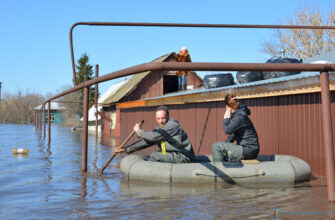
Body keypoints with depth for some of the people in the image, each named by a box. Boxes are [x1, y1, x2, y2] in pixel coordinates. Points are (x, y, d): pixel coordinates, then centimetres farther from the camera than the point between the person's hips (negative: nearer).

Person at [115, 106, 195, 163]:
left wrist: (139, 131, -11)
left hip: (184, 157, -10)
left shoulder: (172, 125, -19)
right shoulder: (159, 129, 9)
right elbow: (146, 142, 7)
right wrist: (126, 150, 0)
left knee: (155, 156, -18)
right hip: (175, 155, 10)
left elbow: (154, 136, -27)